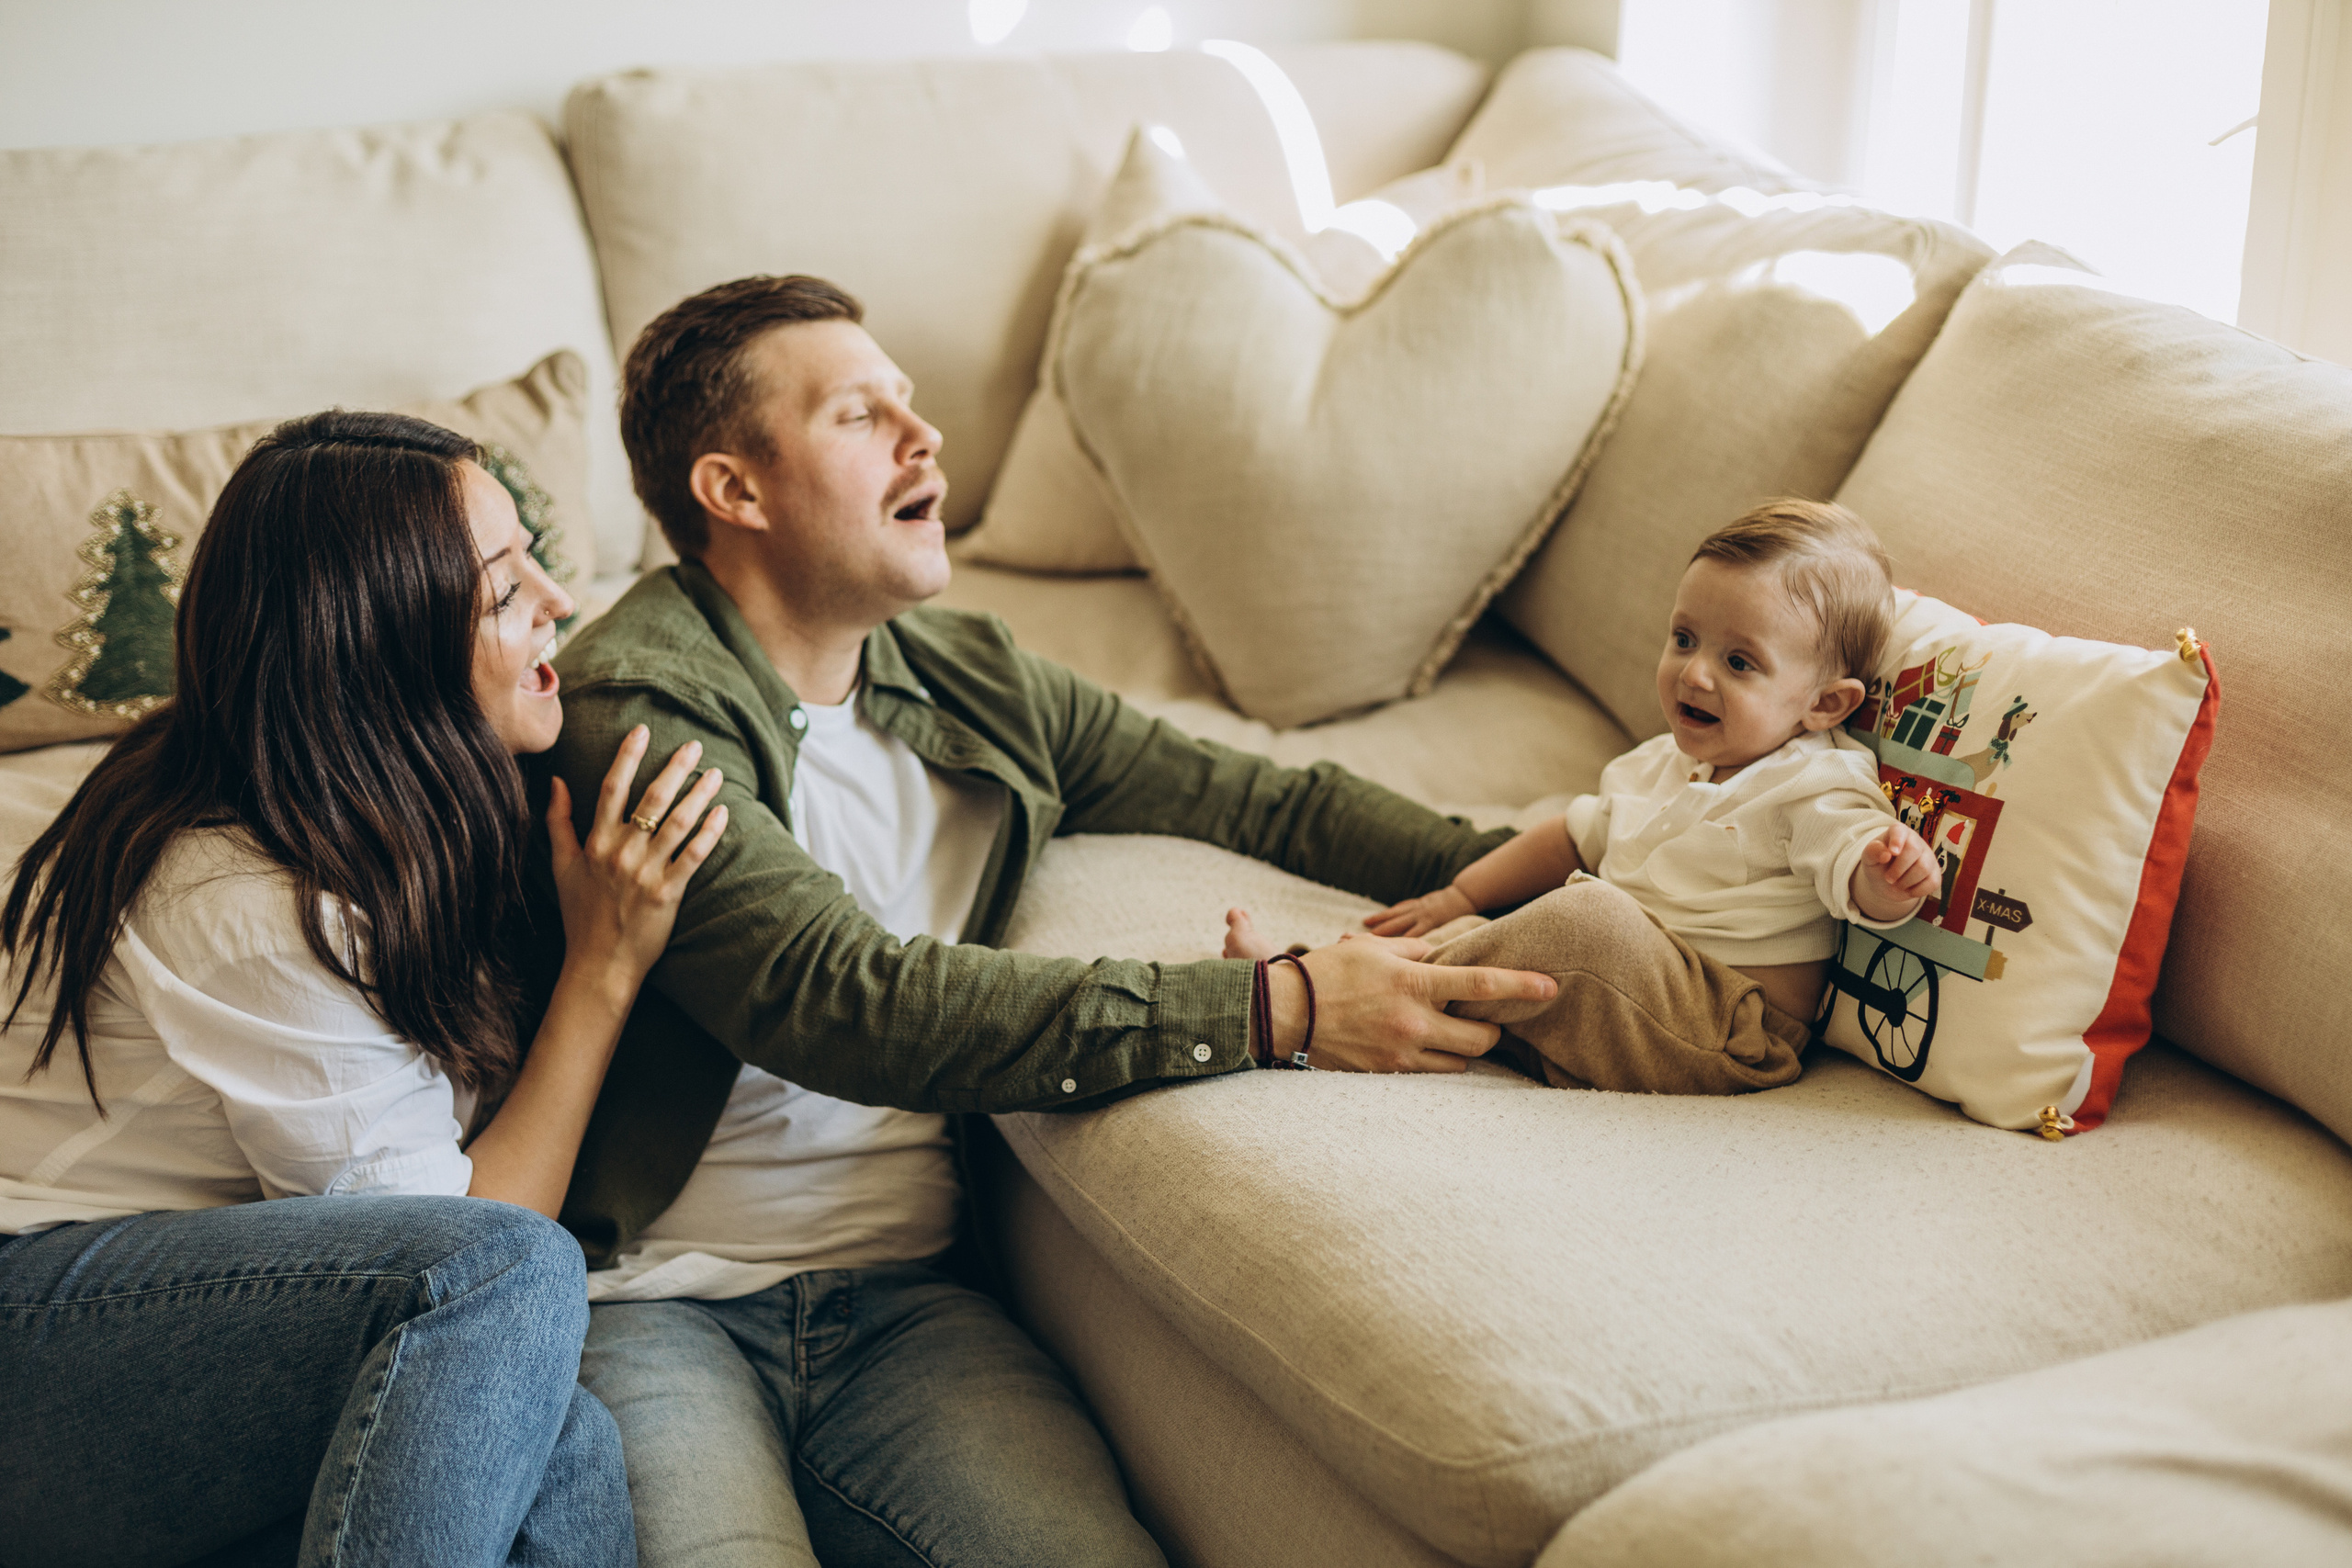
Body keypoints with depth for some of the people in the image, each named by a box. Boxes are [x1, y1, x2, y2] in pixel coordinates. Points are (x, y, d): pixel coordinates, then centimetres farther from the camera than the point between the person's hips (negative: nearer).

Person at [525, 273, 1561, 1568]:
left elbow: (1260, 800, 17)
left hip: (903, 1296, 5)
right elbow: (845, 999, -25)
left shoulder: (974, 684, 11)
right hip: (654, 1303, -5)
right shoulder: (628, 716, -13)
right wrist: (1275, 1012, -27)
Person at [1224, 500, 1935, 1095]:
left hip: (1727, 1035, -9)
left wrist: (1888, 876, -48)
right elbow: (1577, 835, 29)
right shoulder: (1661, 766, 18)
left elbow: (1856, 868, -24)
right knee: (1469, 936, -1)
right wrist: (1461, 896, 27)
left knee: (1586, 920, -32)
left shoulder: (1814, 791, -9)